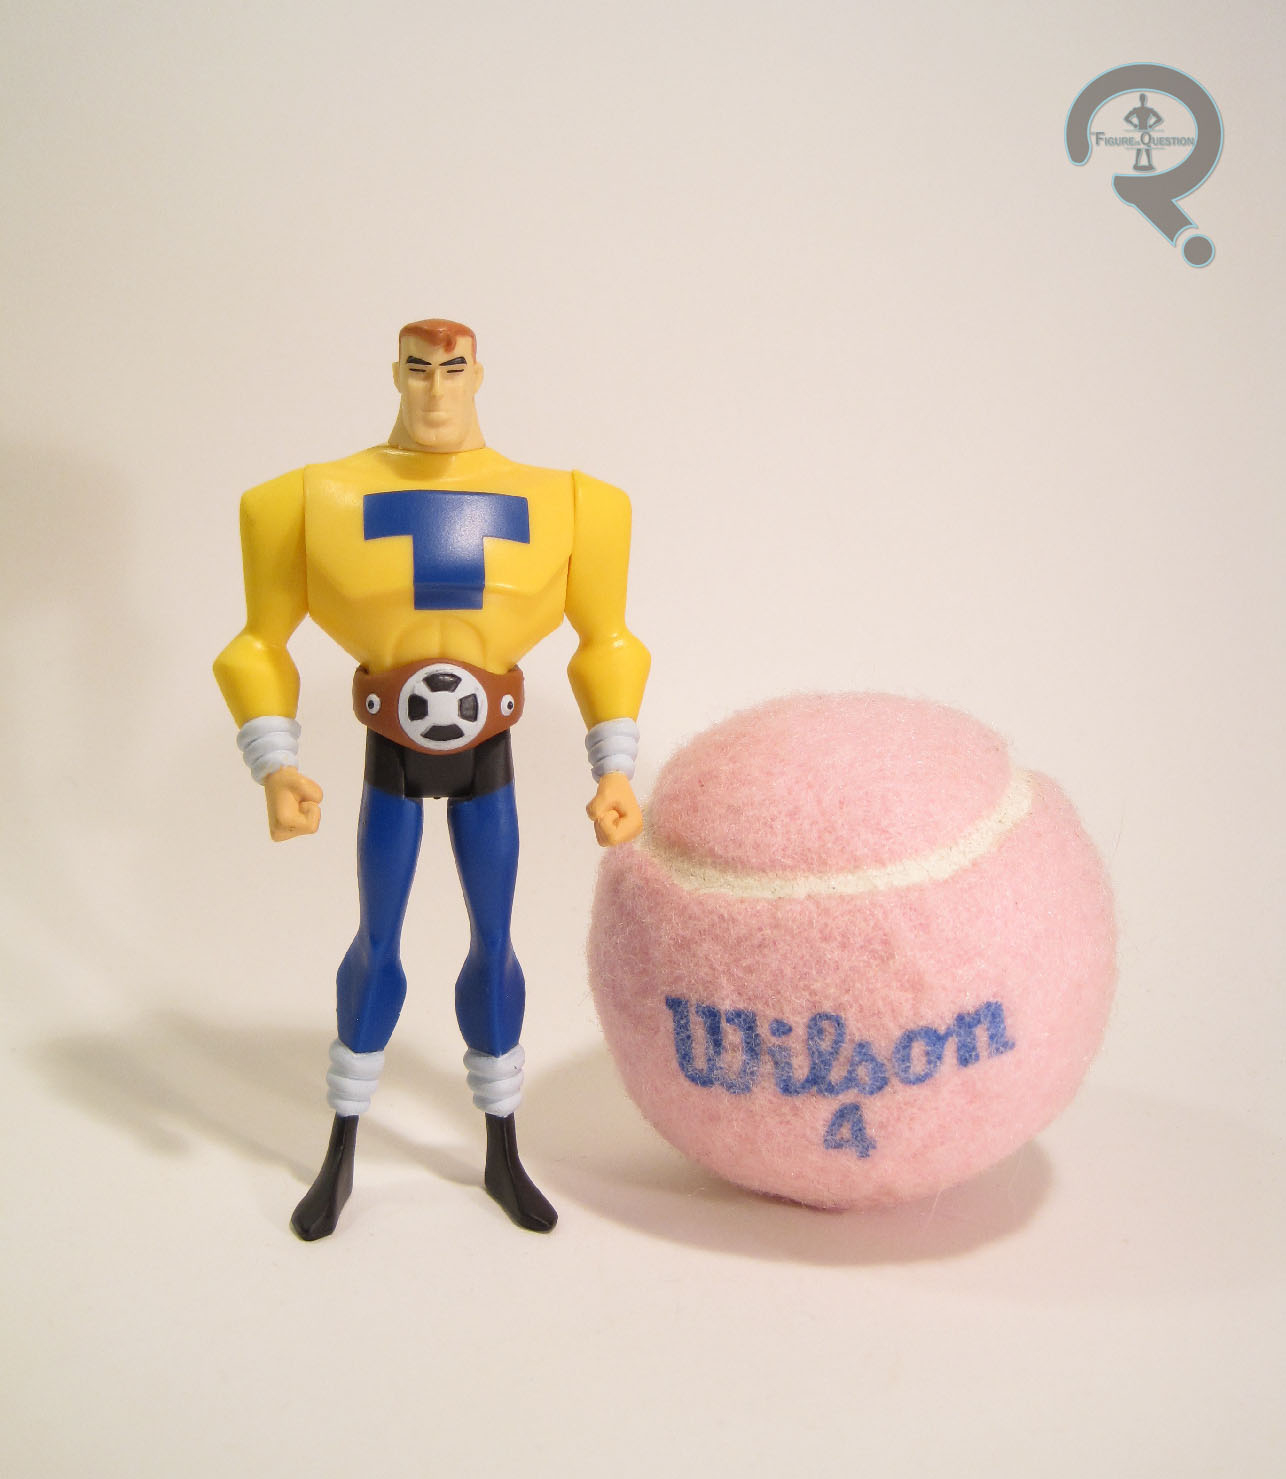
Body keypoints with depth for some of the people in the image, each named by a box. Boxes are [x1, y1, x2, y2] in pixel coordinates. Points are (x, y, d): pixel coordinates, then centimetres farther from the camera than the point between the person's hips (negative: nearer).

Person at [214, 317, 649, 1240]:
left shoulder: (553, 502, -9)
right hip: (390, 762, -1)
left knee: (494, 944, 7)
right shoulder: (325, 498, -12)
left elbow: (605, 640, 1)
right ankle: (340, 1156, 25)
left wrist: (617, 772, -9)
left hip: (488, 763, 1)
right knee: (377, 944, 6)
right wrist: (276, 771, -18)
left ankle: (503, 1154, 26)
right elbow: (260, 647, -4)